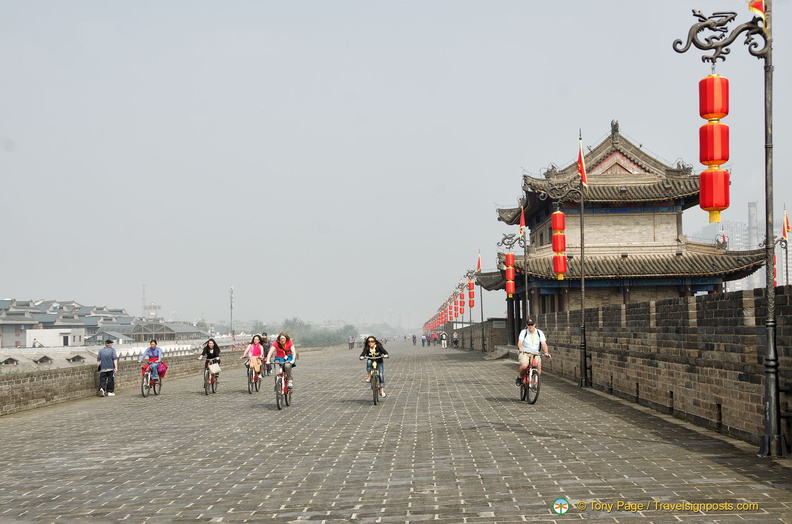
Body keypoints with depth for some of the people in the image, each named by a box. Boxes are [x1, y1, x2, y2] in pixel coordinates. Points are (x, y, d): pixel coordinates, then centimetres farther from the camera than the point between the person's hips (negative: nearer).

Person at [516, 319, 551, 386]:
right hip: (524, 353, -2)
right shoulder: (524, 332, -3)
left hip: (535, 354, 2)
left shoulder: (539, 333, 3)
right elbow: (520, 342, -19)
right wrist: (520, 348, -41)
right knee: (524, 365, -32)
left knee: (539, 366, -27)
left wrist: (546, 352, -27)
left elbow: (543, 343, -9)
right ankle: (519, 377, -2)